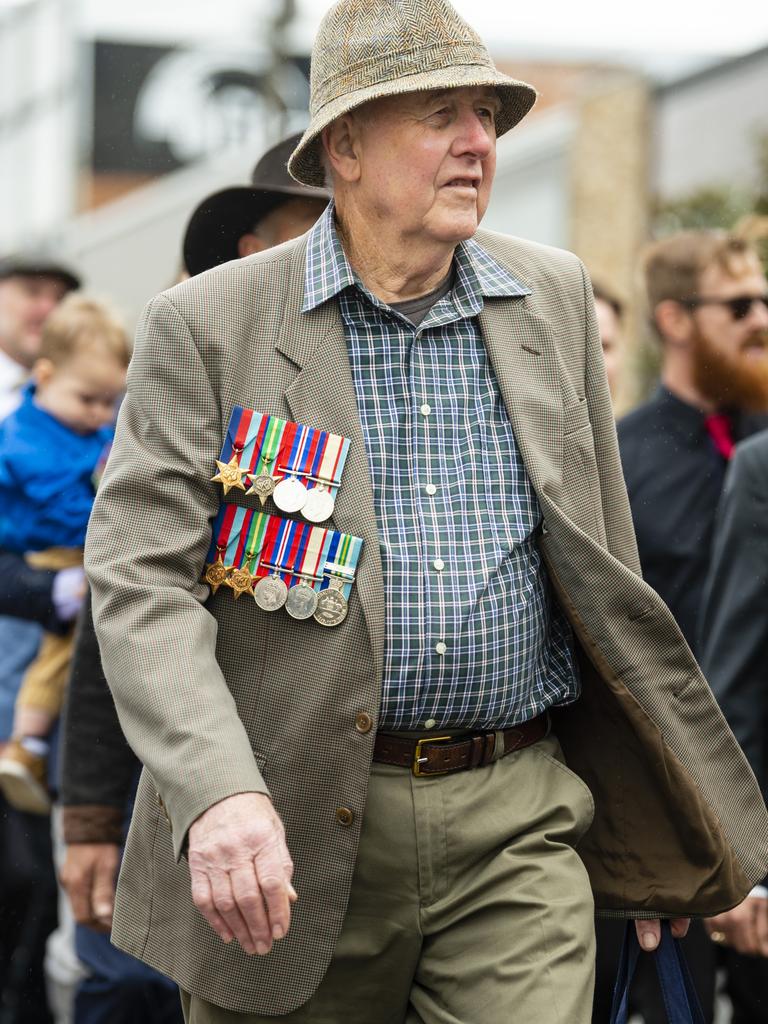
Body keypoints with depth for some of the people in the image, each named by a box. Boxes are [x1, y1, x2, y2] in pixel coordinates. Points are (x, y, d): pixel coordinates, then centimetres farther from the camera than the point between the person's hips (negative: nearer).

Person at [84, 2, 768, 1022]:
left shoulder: (556, 297, 10)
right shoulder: (204, 326, -2)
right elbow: (141, 580, -9)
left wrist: (645, 824, 16)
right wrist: (218, 794, -25)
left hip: (516, 823, 2)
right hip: (287, 844, -2)